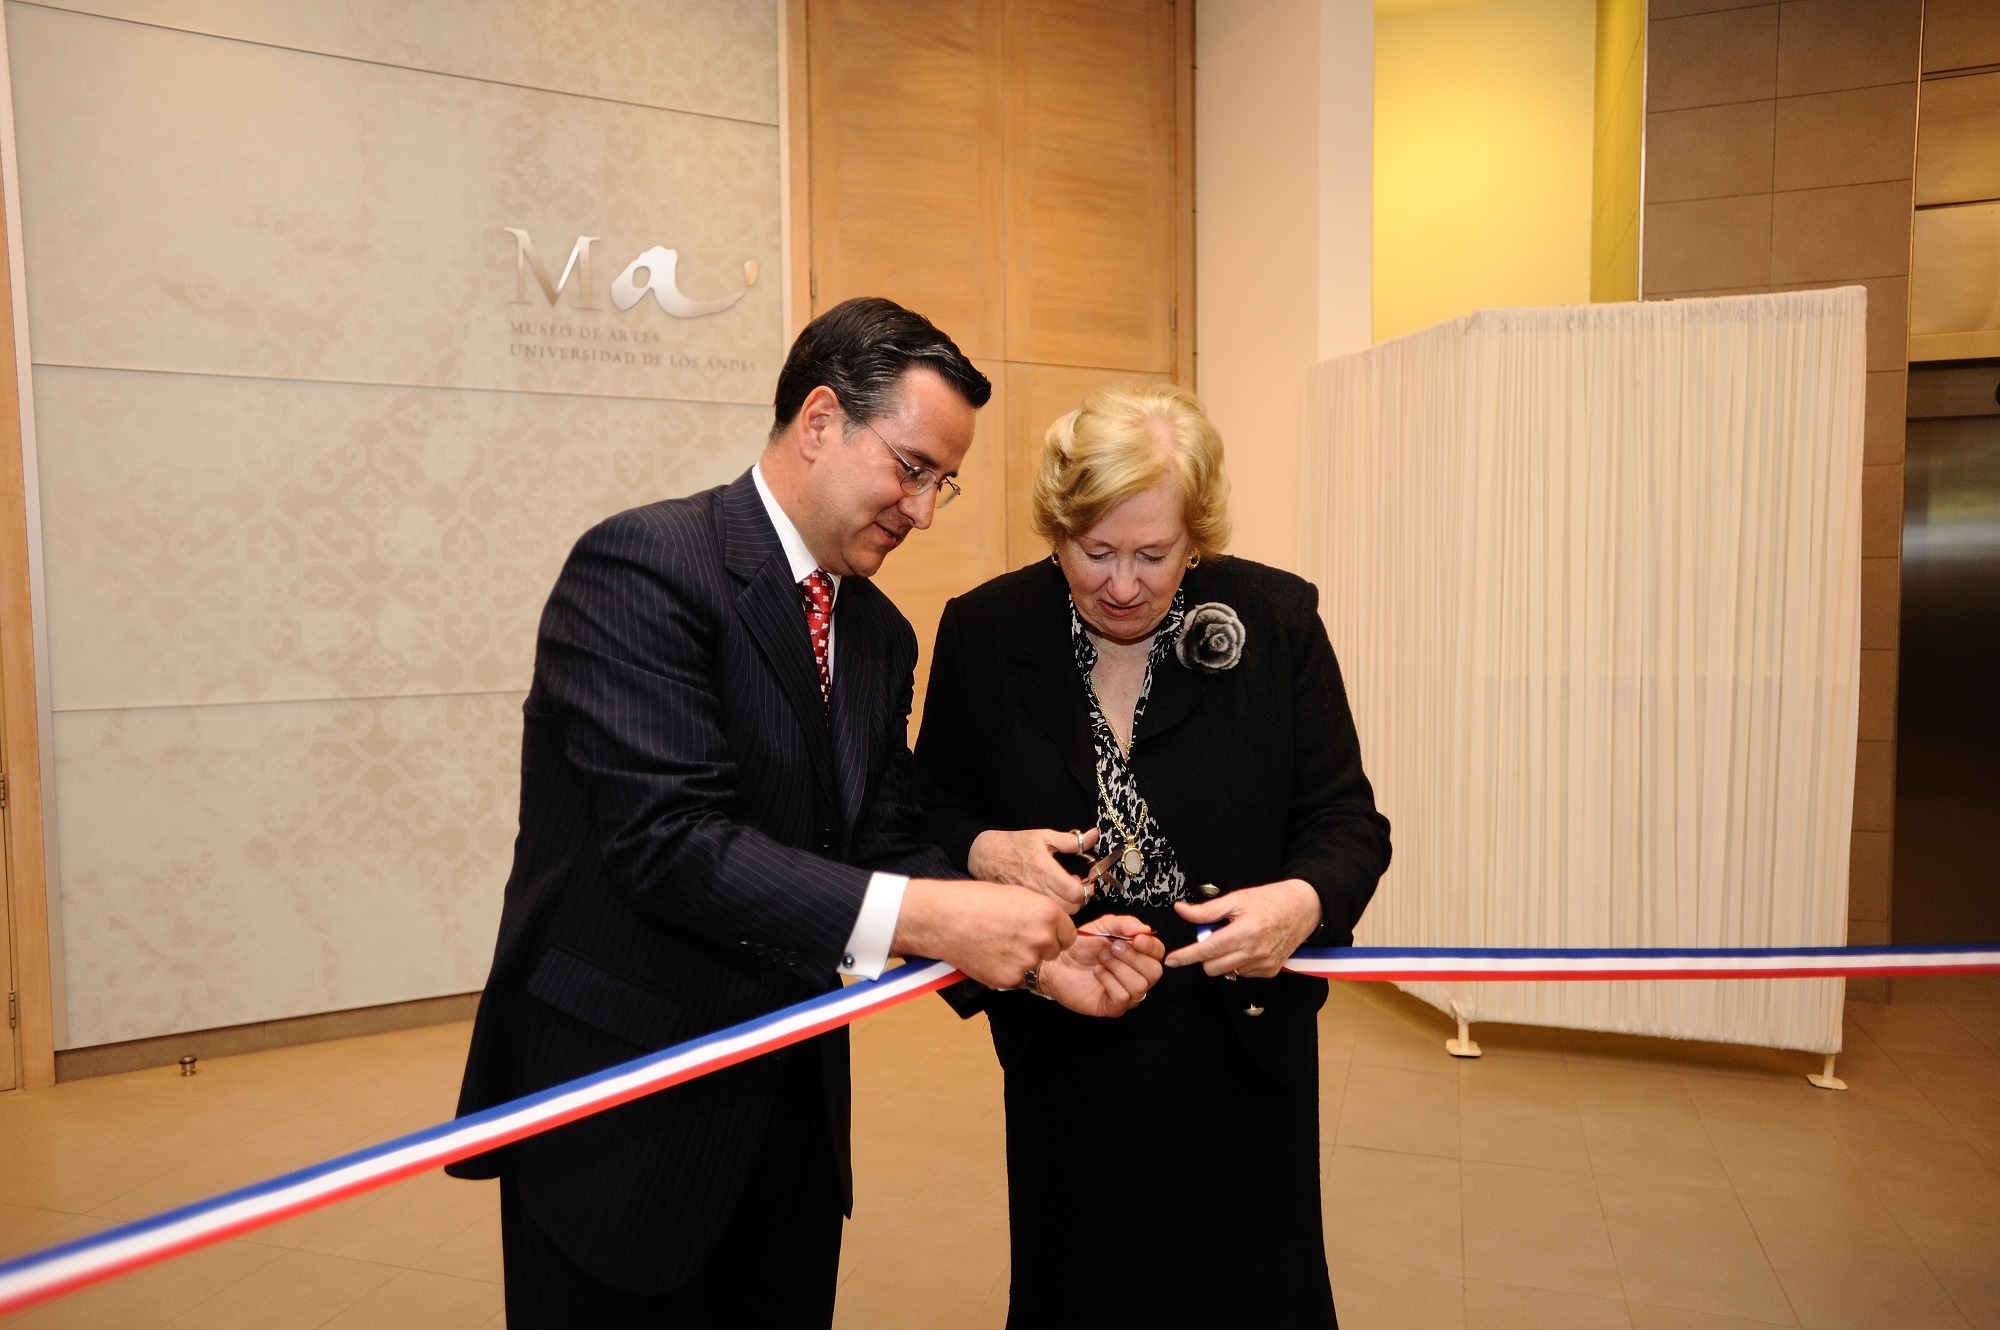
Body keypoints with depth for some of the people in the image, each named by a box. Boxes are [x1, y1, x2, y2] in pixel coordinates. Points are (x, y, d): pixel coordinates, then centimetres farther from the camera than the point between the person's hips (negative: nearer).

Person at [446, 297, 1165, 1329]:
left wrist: (1031, 950, -11)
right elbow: (670, 840, -26)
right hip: (617, 1110, -7)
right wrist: (923, 917, -29)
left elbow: (882, 844, 5)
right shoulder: (642, 565, -17)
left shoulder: (882, 634, 7)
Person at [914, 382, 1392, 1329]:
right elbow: (935, 807, 3)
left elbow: (1347, 820, -6)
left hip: (1240, 1037, 0)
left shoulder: (1278, 619, -10)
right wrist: (986, 851, -19)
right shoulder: (983, 630, -7)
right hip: (1060, 1047, 1)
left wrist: (1304, 903, -27)